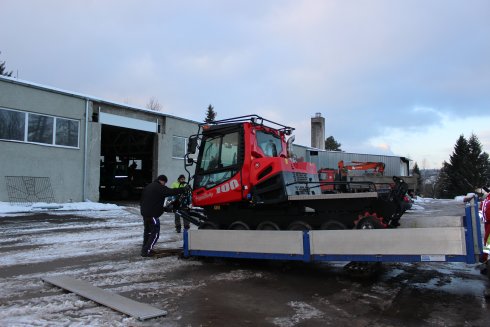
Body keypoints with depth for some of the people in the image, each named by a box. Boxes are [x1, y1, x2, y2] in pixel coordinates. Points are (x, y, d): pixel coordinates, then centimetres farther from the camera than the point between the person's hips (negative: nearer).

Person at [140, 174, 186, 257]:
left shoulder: (148, 186, 16)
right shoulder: (160, 187, -12)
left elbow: (142, 198, 22)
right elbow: (171, 192, -21)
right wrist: (183, 189, -15)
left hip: (145, 212, 9)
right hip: (153, 214, -9)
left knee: (147, 231, 21)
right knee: (155, 232, -2)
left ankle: (145, 249, 28)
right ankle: (147, 251, -6)